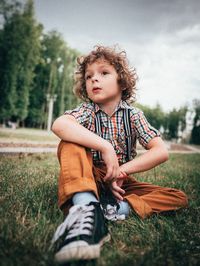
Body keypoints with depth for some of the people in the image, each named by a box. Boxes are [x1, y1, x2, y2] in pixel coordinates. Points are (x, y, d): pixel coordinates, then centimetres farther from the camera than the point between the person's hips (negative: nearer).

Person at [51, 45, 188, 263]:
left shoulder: (133, 115, -4)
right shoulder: (87, 110, -7)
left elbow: (161, 152, -15)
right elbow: (59, 125, -31)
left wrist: (122, 170, -21)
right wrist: (105, 146, -36)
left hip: (120, 184, 2)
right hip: (90, 179, -2)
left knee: (179, 198, -13)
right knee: (70, 145, -27)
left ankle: (112, 208, -32)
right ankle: (87, 208, -47)